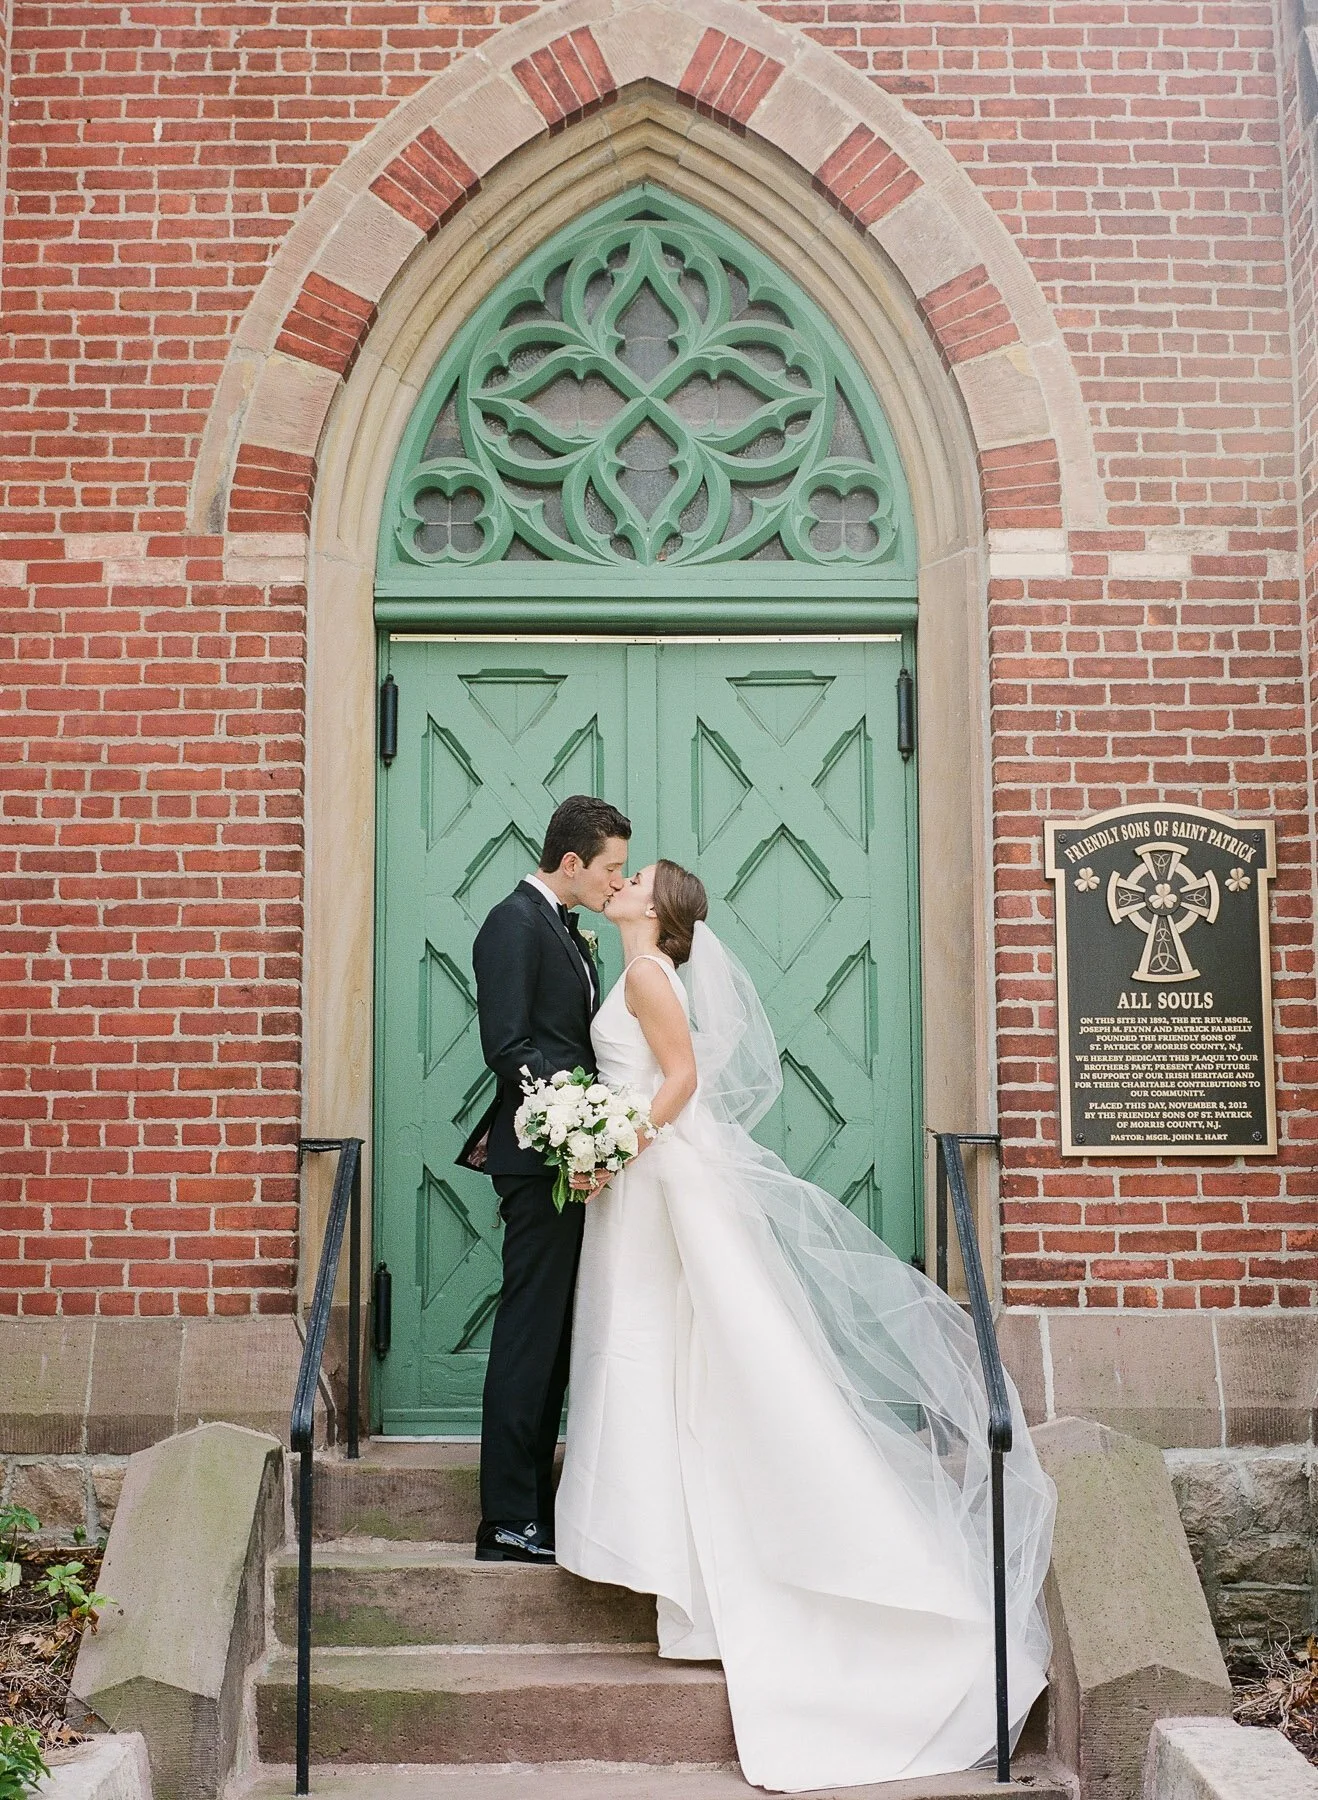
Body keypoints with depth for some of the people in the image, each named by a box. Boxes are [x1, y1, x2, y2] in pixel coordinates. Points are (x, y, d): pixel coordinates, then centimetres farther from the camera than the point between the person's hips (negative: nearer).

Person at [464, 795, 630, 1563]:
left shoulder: (566, 930, 19)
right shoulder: (515, 924, -10)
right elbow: (508, 1046, -19)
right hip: (541, 1156, -10)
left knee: (550, 1334, 12)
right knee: (530, 1333, -6)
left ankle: (535, 1506, 20)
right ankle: (509, 1521, -1)